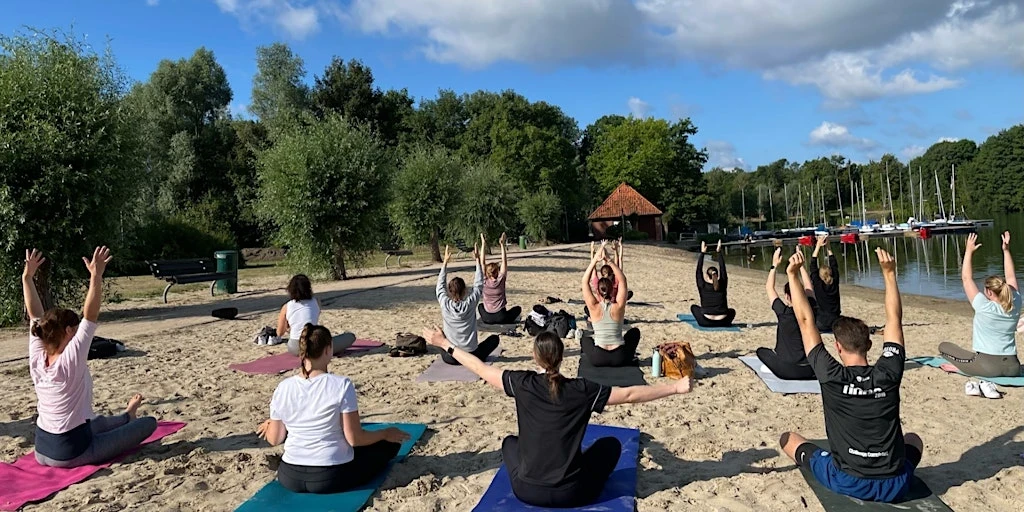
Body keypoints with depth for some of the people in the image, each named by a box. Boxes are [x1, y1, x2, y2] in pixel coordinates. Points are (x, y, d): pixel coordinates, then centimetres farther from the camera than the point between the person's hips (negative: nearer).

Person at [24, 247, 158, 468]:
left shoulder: (37, 360, -4)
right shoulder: (70, 360, -22)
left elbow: (35, 316, 2)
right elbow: (90, 316, -29)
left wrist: (27, 277, 4)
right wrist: (96, 278, -35)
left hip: (42, 451, 8)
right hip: (71, 453, -8)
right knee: (149, 423, 2)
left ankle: (126, 416, 63)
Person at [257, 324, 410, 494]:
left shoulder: (283, 387, -11)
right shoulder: (342, 385, -21)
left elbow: (274, 440, -1)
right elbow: (354, 439, -18)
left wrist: (271, 425, 21)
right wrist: (386, 433, -1)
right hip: (332, 478, 0)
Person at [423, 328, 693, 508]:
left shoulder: (523, 384, -11)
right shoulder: (582, 390, -13)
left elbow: (481, 369, -1)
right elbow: (630, 394, -8)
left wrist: (446, 344, 11)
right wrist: (676, 387, 1)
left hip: (527, 491, 1)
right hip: (572, 494, -1)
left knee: (510, 441, 32)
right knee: (611, 444, 22)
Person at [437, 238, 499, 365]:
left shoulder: (445, 305, -11)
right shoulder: (470, 304, -14)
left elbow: (441, 285, 6)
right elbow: (479, 284, 1)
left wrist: (445, 262, 11)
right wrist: (477, 260, 6)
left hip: (450, 358, 2)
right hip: (471, 357, -2)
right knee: (494, 338, 20)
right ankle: (479, 357, 10)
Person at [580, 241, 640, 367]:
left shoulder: (594, 307, -8)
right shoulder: (618, 307, -8)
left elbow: (585, 281, -4)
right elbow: (622, 280, -2)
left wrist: (595, 260, -11)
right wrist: (610, 261, -10)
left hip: (598, 359, 1)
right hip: (620, 358, 0)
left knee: (585, 339, 35)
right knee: (635, 331, 28)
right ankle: (630, 357, 25)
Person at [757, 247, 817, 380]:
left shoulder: (784, 313, -15)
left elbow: (769, 288, -1)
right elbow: (808, 286, 13)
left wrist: (774, 265, 6)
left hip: (787, 371, -5)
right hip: (810, 370, 5)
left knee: (761, 351, 21)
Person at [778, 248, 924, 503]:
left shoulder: (831, 377, -12)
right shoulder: (888, 374, -6)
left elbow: (806, 322, -6)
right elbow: (894, 319, 6)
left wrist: (793, 275, -6)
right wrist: (889, 273, 9)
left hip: (848, 483, -3)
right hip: (895, 486, 3)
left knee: (788, 438, 16)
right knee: (914, 440, 35)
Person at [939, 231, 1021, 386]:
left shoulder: (984, 307, -15)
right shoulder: (1015, 306, -1)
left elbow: (966, 278, -8)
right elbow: (1010, 277, 12)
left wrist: (969, 251, -5)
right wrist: (1006, 250, 15)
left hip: (988, 367, -5)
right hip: (1012, 368, 5)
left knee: (943, 346, 8)